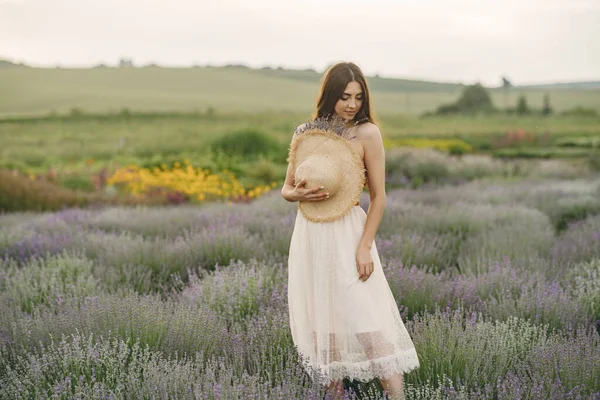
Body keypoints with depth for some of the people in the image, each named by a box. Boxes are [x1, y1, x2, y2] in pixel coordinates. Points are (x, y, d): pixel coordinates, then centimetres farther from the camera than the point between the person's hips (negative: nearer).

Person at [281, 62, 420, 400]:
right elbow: (287, 189, 13)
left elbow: (379, 197, -5)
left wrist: (365, 247, -14)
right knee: (321, 321, 9)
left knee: (365, 320, -12)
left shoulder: (367, 133, -6)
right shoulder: (305, 134, 6)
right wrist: (298, 194, -11)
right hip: (310, 237, 5)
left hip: (348, 235, -4)